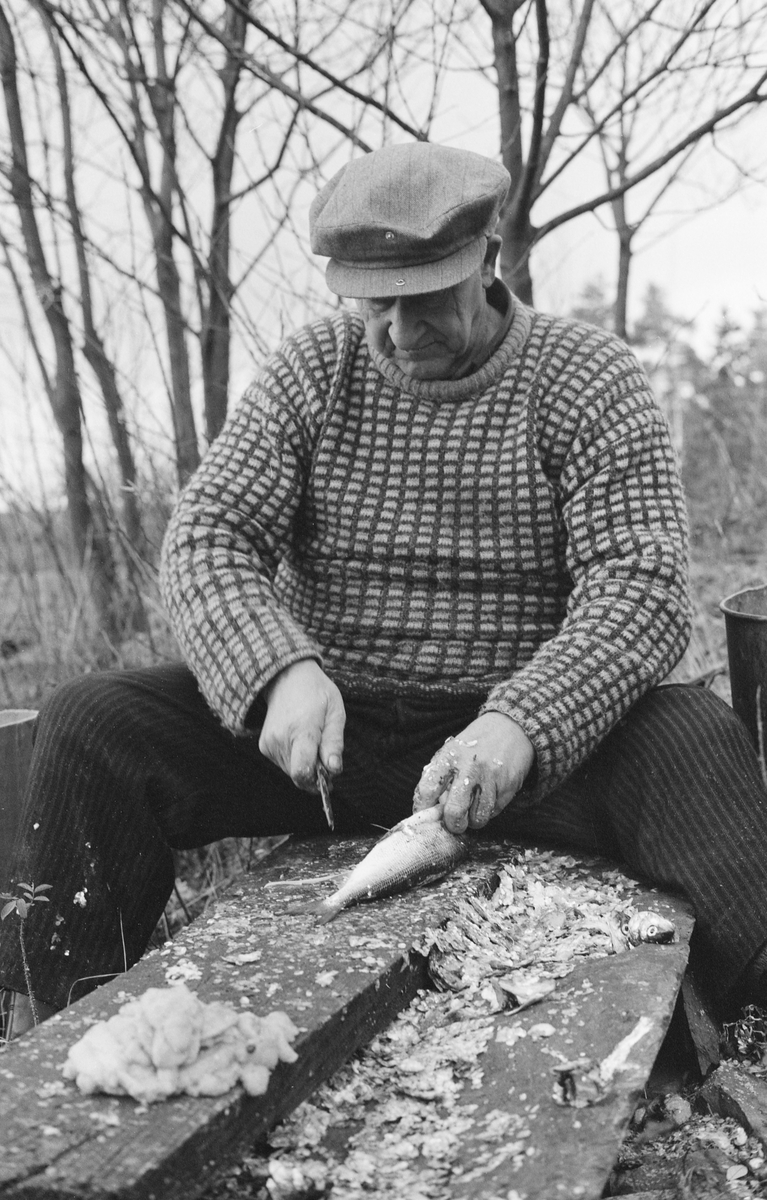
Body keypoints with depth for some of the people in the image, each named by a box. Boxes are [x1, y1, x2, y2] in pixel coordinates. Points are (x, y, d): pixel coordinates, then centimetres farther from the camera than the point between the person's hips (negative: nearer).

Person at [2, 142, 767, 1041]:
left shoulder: (587, 379, -2)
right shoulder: (312, 371, 5)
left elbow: (641, 585, -12)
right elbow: (206, 536, -3)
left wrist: (521, 723, -31)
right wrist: (281, 670, -24)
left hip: (514, 738, -2)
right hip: (322, 727, 3)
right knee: (85, 725, -17)